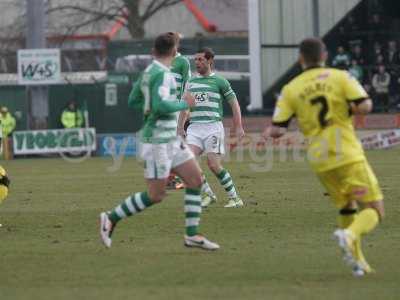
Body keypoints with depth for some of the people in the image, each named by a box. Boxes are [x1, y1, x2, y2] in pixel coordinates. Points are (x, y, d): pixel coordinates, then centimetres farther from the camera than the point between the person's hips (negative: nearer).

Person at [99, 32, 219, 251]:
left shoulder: (148, 72, 10)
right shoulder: (162, 74, -18)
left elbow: (133, 101, 19)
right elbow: (160, 105, -30)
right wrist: (184, 104, -15)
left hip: (171, 139, 10)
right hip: (157, 141, -10)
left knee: (195, 180, 4)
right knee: (155, 196, -4)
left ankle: (192, 235, 5)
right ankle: (111, 219, 9)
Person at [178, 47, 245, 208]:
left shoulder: (219, 81, 2)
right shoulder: (191, 82, 16)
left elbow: (234, 104, 5)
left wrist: (238, 127, 0)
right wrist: (180, 127, 20)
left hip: (213, 127, -5)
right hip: (194, 128, 5)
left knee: (214, 165, -11)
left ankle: (235, 198, 4)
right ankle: (208, 194, 1)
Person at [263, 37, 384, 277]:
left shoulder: (291, 89, 6)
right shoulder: (340, 77, -1)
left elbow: (277, 129, 2)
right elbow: (364, 106, -11)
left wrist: (269, 133, 24)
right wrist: (350, 110, 10)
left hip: (320, 162, 4)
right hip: (349, 156, -4)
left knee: (347, 208, 25)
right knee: (374, 211, -3)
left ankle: (358, 261, 19)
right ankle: (350, 235, -33)